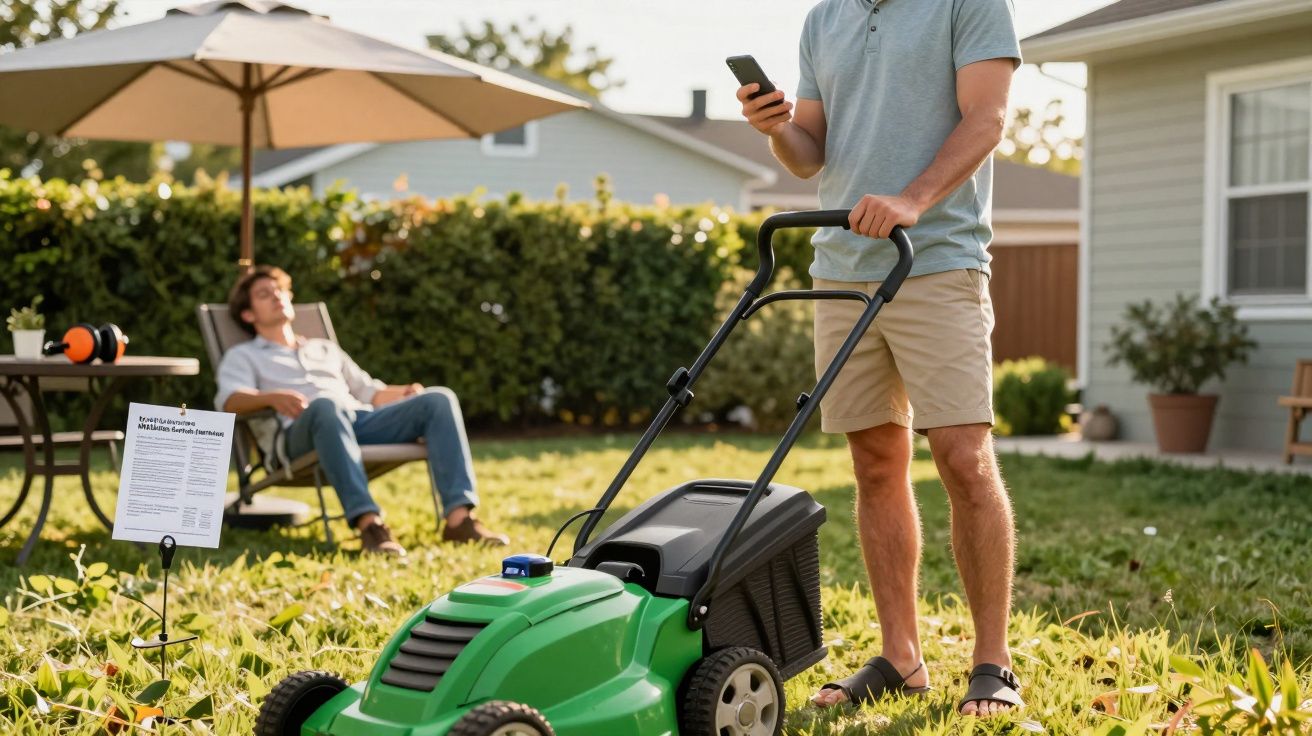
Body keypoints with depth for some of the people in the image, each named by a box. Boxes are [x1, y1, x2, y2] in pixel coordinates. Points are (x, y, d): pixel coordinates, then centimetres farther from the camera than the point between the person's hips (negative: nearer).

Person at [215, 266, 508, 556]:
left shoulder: (326, 349, 41)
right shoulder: (242, 356, 25)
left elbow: (370, 392, 34)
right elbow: (230, 400, 4)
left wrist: (405, 392, 11)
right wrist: (272, 397, -19)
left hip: (363, 420, 5)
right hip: (302, 433, -5)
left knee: (439, 398, -19)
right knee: (325, 405, -41)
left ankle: (459, 517, -35)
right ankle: (368, 522, -56)